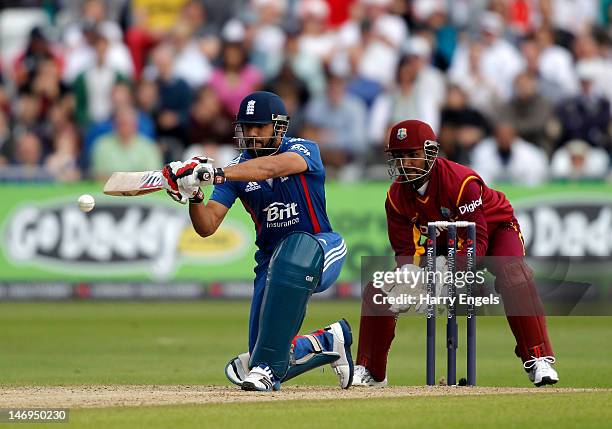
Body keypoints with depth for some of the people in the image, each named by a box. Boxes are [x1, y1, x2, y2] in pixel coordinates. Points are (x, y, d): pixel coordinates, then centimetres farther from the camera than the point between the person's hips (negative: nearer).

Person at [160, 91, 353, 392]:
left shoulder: (304, 150, -12)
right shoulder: (237, 169, 0)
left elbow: (271, 167, -35)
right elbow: (207, 226, -9)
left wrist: (214, 174, -47)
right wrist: (194, 196, -31)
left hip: (321, 246, -5)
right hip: (271, 259, 5)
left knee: (296, 248, -43)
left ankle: (265, 367, -39)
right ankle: (327, 343, 29)